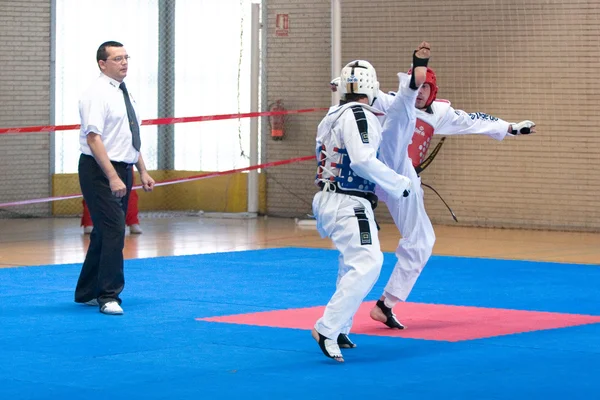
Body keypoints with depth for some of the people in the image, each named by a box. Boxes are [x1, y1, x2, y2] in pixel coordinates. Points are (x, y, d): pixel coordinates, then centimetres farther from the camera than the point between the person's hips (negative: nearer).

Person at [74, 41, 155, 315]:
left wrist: (143, 172, 17)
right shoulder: (97, 94, -14)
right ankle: (109, 296, -10)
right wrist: (112, 177, -26)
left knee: (104, 232, 13)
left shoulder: (124, 94, 14)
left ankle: (88, 293, 22)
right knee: (113, 231, -14)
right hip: (100, 171, -9)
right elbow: (93, 138, -21)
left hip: (121, 170, 9)